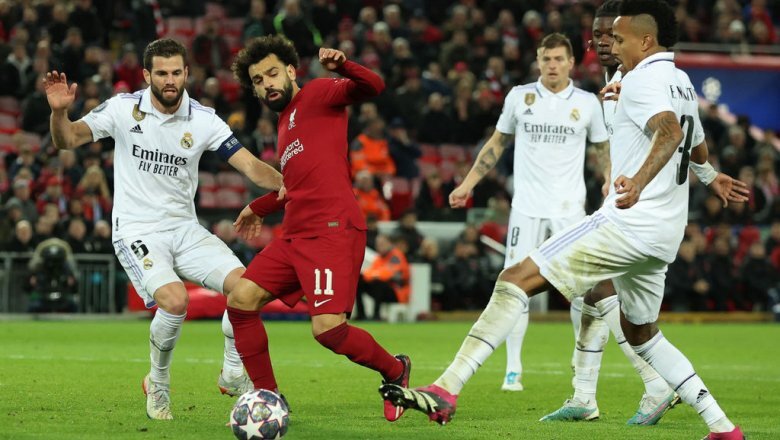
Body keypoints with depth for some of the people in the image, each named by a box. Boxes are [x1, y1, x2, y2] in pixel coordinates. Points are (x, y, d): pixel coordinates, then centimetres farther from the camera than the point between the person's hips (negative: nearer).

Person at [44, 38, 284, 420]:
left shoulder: (202, 120, -2)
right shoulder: (123, 108, -7)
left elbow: (250, 165, -5)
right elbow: (67, 140, -6)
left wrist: (288, 185, -24)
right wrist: (59, 112, -28)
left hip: (185, 228, 4)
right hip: (137, 231, -4)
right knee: (174, 301, -29)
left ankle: (233, 375, 10)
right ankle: (158, 386, -2)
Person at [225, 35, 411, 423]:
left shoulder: (317, 94, 2)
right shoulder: (284, 123, 26)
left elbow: (372, 87, -15)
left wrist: (342, 67, -34)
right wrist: (259, 208, 51)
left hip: (332, 229, -9)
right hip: (295, 234, 9)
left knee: (328, 328, -20)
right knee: (241, 300, -2)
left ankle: (395, 371, 8)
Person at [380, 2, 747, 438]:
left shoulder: (643, 79, -9)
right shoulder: (682, 83, 19)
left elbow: (671, 132, -30)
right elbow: (694, 144, 39)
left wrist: (639, 181, -46)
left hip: (627, 221, -9)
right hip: (665, 233, 9)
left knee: (517, 279, -13)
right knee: (641, 333, 26)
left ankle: (446, 389, -26)